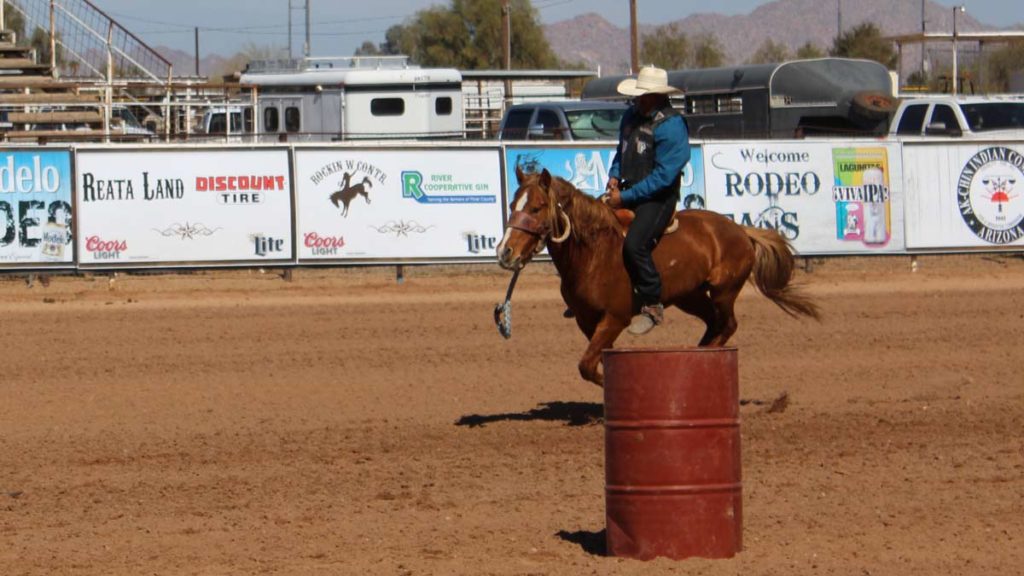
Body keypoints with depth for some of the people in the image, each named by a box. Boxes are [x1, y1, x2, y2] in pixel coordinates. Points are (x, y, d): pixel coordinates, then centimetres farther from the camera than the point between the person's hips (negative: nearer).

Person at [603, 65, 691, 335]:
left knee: (635, 244, -28)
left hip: (658, 198, -9)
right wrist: (614, 176, 4)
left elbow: (663, 176, -21)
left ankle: (652, 306, -14)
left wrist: (626, 196, -20)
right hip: (627, 193, 9)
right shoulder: (631, 116, 9)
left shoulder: (671, 126, -17)